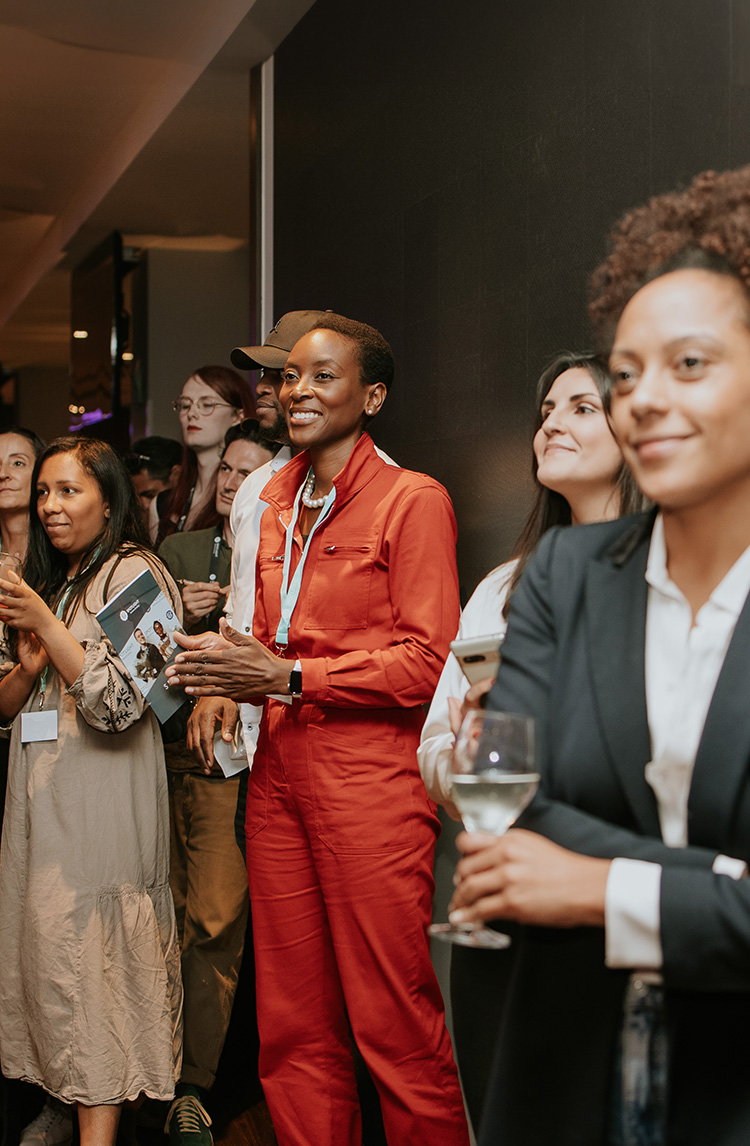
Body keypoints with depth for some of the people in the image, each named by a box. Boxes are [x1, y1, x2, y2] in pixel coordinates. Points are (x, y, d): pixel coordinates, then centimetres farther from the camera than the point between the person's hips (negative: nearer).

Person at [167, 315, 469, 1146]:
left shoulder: (413, 500, -4)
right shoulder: (276, 501, 18)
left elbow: (428, 660, -11)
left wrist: (288, 677, -14)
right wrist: (232, 665, 7)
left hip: (370, 777, -7)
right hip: (278, 769, 7)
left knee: (392, 1023, -1)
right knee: (292, 1023, 12)